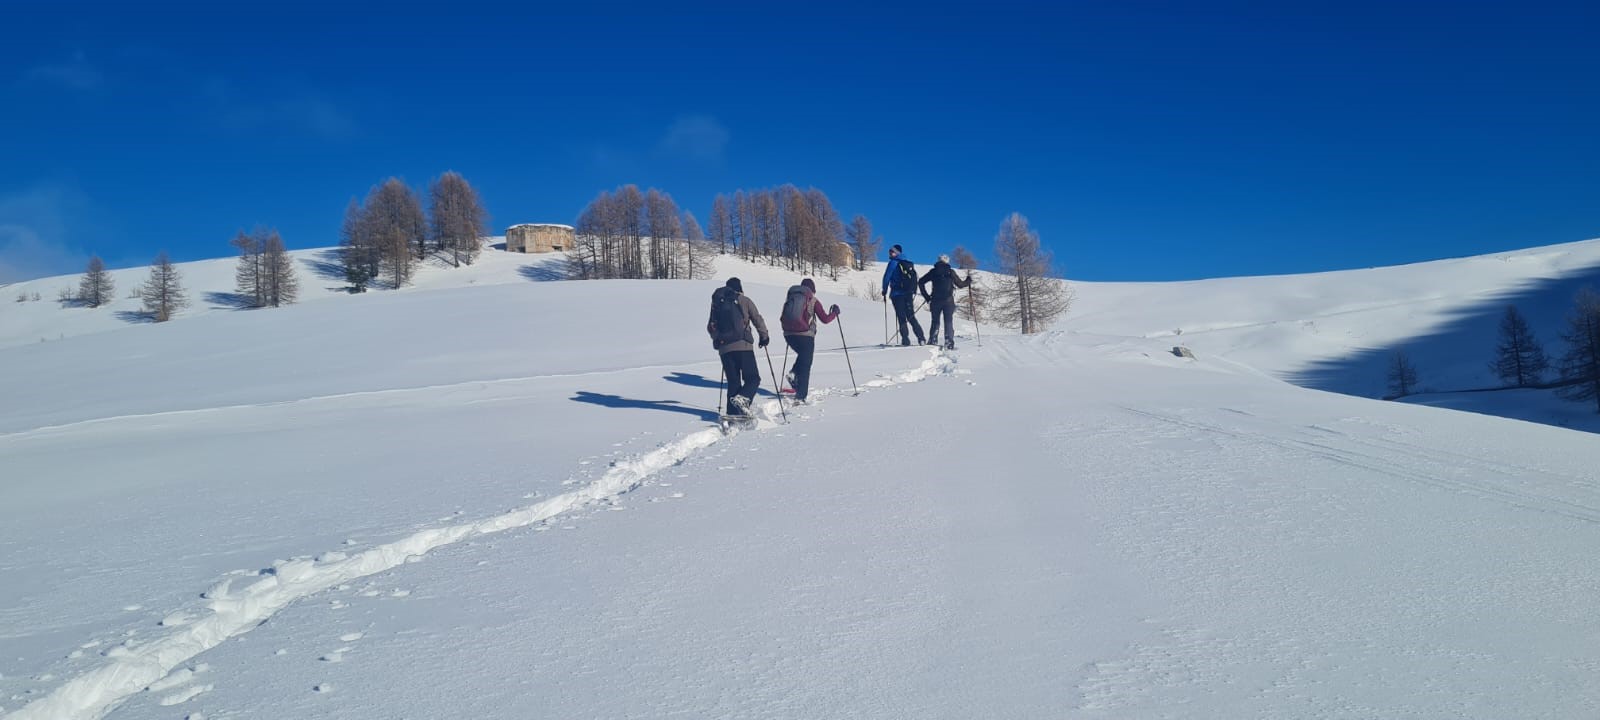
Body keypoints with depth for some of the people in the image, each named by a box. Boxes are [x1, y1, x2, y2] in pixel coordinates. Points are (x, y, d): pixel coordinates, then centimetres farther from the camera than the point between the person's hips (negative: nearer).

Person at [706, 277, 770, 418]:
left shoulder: (717, 303, 15)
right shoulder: (744, 301, 4)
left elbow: (710, 328, 18)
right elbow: (757, 319, 2)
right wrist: (764, 336, 15)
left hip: (724, 348, 4)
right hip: (743, 345, -4)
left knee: (733, 382, 11)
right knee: (753, 378, 1)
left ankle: (733, 413, 4)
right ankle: (742, 398, -26)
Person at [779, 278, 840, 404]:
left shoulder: (790, 298, 12)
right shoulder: (813, 301, 1)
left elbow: (783, 318, 15)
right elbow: (825, 319, 1)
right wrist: (834, 313, 19)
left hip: (789, 334, 4)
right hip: (805, 335, -4)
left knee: (803, 355, 31)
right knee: (805, 366, 3)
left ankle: (793, 374, 6)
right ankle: (800, 396, -3)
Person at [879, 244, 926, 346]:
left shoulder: (893, 263, -6)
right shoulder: (909, 264, 13)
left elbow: (886, 277, -9)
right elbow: (915, 278, 16)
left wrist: (885, 290, 2)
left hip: (897, 294, -6)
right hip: (909, 294, 6)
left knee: (901, 317, -3)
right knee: (911, 316, 12)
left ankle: (905, 340, -8)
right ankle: (921, 337, 4)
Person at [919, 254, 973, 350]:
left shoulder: (933, 271, 6)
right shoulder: (951, 272, 1)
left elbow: (921, 282, 3)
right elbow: (961, 284, 8)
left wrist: (927, 297, 6)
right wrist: (969, 278, 26)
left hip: (936, 301, 2)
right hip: (948, 301, -2)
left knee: (935, 322, 9)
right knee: (948, 322, 1)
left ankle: (932, 341, 1)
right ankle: (949, 343, -7)